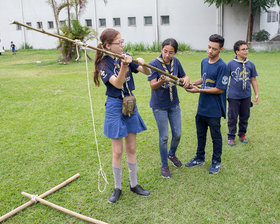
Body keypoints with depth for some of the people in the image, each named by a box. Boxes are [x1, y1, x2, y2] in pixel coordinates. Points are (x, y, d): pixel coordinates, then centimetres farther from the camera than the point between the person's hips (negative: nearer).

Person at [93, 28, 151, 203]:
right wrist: (124, 66, -40)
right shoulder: (104, 64, -11)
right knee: (118, 151, 3)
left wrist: (143, 65, -20)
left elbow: (148, 73, 2)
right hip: (115, 106, -5)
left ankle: (134, 184, 28)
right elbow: (118, 84, -25)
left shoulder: (126, 57, 2)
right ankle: (117, 188, 21)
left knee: (131, 148, 13)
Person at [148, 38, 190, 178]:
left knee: (177, 134, 12)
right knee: (164, 137, 2)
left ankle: (172, 154, 42)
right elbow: (153, 86, -21)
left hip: (174, 104, 5)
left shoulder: (175, 62, -1)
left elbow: (182, 77, 12)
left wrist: (186, 79, -12)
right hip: (159, 105, -5)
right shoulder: (154, 64, -16)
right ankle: (164, 166, 21)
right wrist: (161, 81, -42)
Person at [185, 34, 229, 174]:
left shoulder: (222, 67, -18)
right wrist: (193, 83, 2)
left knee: (216, 136, 10)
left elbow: (220, 89, -19)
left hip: (214, 110, -7)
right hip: (201, 106, 7)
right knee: (200, 134, 19)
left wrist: (199, 90, -19)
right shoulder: (204, 61, 5)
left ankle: (216, 162, 28)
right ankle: (200, 158, 36)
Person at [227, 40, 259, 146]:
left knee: (245, 116, 14)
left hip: (246, 96, 3)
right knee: (232, 117, 6)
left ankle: (242, 134, 33)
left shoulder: (250, 64, 1)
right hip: (234, 96, -3)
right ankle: (231, 136, 21)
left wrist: (257, 94, 9)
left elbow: (253, 80, 9)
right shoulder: (230, 64, -7)